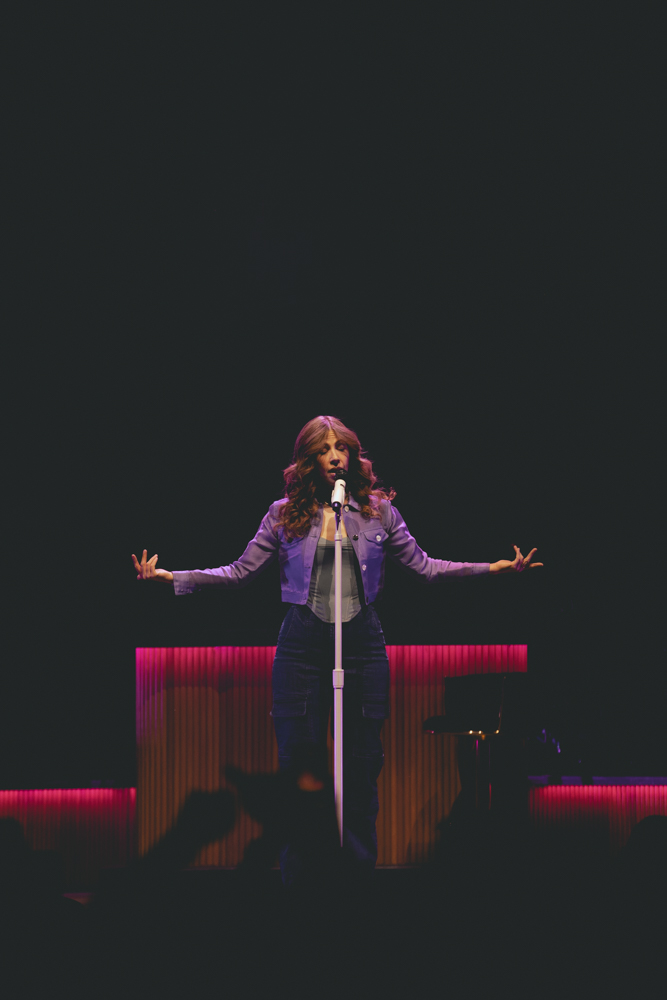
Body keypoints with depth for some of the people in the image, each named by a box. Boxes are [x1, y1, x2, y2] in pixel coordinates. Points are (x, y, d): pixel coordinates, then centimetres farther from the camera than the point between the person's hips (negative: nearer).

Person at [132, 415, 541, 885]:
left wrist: (493, 567, 2)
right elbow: (241, 571, 7)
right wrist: (172, 577, -2)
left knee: (363, 764, 3)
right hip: (302, 645, -1)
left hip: (362, 640, 1)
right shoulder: (285, 514, 5)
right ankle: (296, 881, 7)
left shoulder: (378, 511, 6)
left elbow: (423, 566, 10)